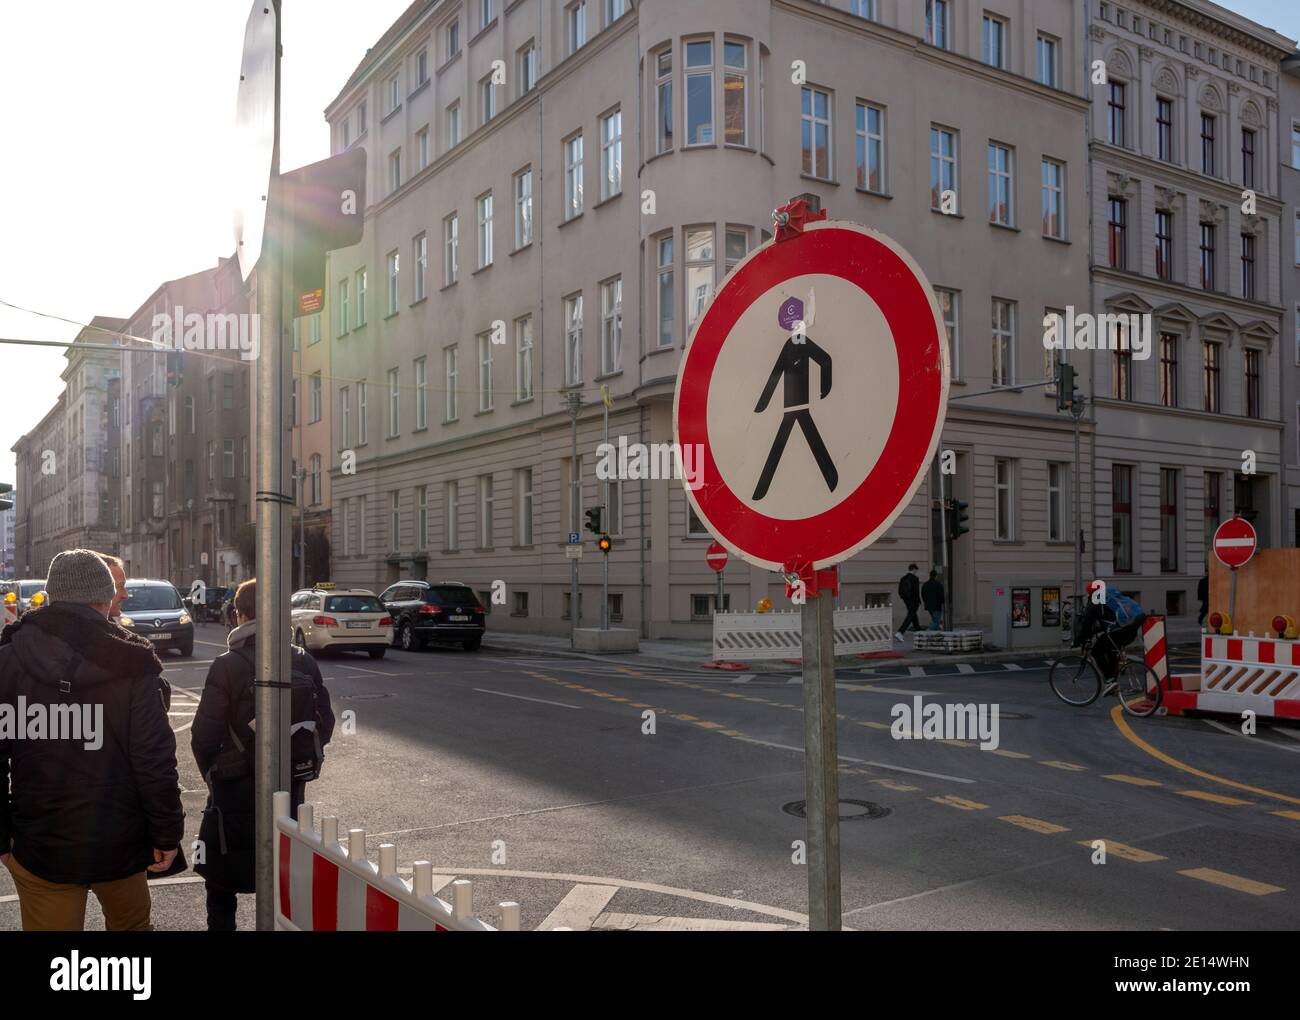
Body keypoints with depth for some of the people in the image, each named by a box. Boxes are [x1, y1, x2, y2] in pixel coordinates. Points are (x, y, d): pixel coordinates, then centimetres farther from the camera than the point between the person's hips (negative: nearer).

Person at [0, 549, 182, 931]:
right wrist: (167, 835, -3)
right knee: (131, 924, 23)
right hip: (119, 843, -1)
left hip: (40, 846, 1)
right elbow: (156, 762, -13)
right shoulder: (132, 666, -12)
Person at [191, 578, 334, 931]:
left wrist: (212, 772, 5)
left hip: (236, 791, -3)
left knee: (222, 881, 14)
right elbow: (324, 725, 0)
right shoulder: (304, 662, -4)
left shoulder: (227, 666, -15)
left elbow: (204, 736, -14)